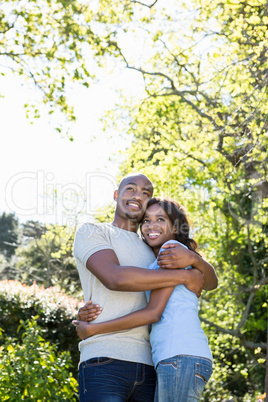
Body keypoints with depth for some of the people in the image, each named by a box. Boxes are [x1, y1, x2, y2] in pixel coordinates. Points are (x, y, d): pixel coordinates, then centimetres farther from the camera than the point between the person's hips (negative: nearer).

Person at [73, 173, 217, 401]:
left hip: (149, 369, 6)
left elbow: (210, 282, 19)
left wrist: (193, 258, -6)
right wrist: (184, 276, -8)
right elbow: (114, 278, -13)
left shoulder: (151, 251, 25)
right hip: (104, 361, -5)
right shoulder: (90, 232, 8)